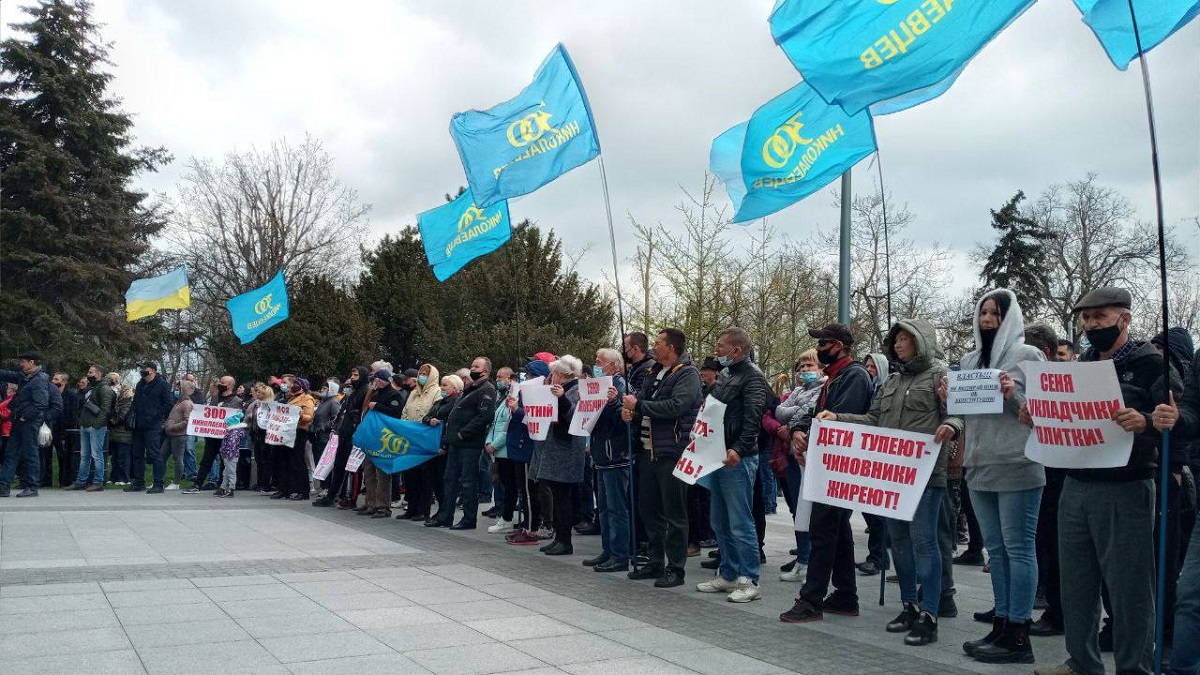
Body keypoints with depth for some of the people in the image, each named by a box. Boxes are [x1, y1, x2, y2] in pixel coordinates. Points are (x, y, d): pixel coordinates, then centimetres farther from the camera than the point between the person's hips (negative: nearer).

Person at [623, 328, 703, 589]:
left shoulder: (687, 374, -10)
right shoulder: (653, 372, 16)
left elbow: (675, 406, -23)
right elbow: (640, 395, 17)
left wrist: (638, 405, -16)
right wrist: (629, 408, -7)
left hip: (671, 452, -9)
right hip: (648, 450, 9)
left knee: (674, 514, -1)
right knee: (650, 509, 15)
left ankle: (675, 569, 6)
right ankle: (655, 562, 26)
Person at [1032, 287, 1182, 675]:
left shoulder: (1151, 364, -3)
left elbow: (1173, 424, -11)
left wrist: (1145, 423, -30)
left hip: (1125, 492, -6)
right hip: (1075, 487, 6)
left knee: (1128, 587, -1)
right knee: (1076, 582, 11)